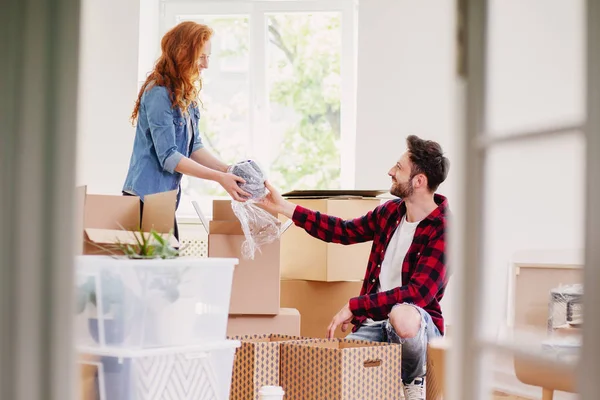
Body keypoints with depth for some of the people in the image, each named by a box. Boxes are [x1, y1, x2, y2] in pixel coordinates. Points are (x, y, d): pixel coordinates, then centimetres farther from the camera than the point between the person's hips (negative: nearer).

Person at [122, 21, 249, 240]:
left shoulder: (185, 95, 11)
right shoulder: (159, 94, -16)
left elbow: (194, 147, 10)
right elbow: (168, 157, -19)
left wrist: (230, 171, -5)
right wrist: (219, 177, -20)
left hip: (166, 197, 9)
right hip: (146, 197, -9)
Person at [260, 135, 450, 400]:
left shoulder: (443, 229, -16)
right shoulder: (392, 211, 7)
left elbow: (418, 292, -25)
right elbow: (344, 231, 18)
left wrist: (353, 307, -23)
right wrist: (284, 207, 17)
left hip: (417, 322, -5)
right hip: (374, 321, 5)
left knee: (403, 316, -41)